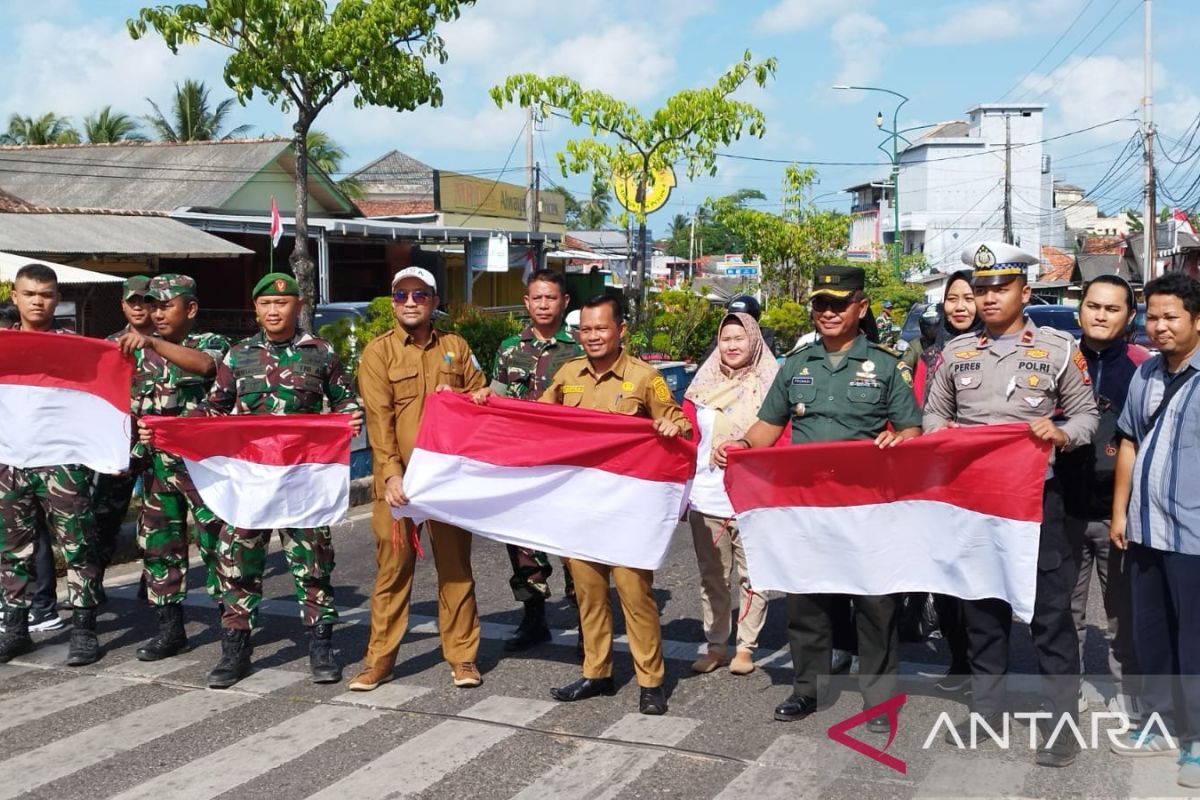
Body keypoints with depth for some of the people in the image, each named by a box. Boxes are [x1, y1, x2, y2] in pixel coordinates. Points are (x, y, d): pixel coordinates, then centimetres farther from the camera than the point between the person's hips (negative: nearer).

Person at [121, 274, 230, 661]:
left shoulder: (210, 342, 1)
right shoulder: (138, 347, 15)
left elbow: (203, 364, -22)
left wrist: (154, 343, -31)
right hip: (157, 463, 5)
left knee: (215, 539, -4)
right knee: (158, 542, 8)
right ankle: (170, 628, 17)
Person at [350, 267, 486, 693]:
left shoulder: (456, 347, 10)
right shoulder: (378, 351, 1)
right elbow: (378, 417, -8)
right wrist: (391, 473, -18)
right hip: (399, 479, -2)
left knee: (455, 566, 7)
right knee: (393, 568, 3)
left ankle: (461, 655, 17)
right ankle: (379, 658, 14)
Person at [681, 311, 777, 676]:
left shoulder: (770, 384, -1)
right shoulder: (702, 385, 9)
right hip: (705, 499, 3)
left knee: (752, 576, 4)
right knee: (712, 577, 11)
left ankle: (745, 647, 15)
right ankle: (715, 645, 22)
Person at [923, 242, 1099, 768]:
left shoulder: (1058, 349, -1)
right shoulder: (956, 351, 7)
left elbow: (1086, 414, 1)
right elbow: (933, 411, 13)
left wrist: (1061, 434, -20)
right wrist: (940, 432, -9)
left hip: (1035, 496, -3)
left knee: (1050, 611, 0)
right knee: (981, 609, 13)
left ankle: (1063, 723, 9)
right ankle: (985, 711, 25)